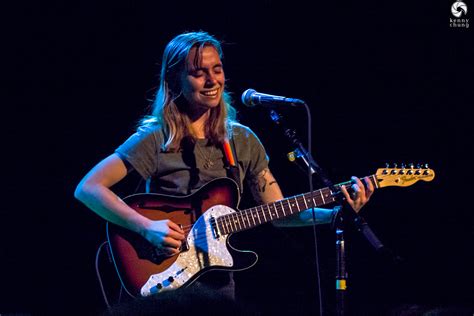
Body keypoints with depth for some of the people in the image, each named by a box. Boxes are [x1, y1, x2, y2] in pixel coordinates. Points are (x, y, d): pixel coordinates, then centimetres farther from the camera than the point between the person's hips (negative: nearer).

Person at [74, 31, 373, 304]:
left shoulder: (242, 141, 6)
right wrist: (147, 227, -25)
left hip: (218, 279, 4)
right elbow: (88, 188, -15)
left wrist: (336, 214, -9)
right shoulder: (157, 138, -9)